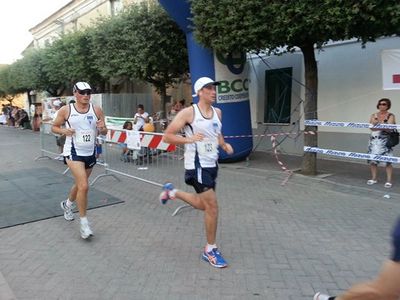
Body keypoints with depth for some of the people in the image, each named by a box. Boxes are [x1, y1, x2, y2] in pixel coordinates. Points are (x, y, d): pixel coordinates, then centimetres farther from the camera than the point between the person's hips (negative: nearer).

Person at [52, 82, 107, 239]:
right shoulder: (66, 110, -5)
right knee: (84, 186, -17)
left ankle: (67, 204, 51)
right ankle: (84, 223, -2)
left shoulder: (96, 110, 1)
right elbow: (54, 127, 7)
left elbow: (104, 132, 6)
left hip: (90, 152, 4)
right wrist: (63, 131, -15)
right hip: (73, 152, -4)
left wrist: (102, 128, -18)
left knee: (80, 184, 20)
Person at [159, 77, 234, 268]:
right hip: (197, 165, -8)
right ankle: (210, 250, 11)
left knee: (204, 205, 17)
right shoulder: (188, 112, -11)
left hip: (212, 164, 8)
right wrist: (189, 139, -24)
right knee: (212, 206, -8)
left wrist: (224, 145, 5)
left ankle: (172, 192, 40)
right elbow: (167, 136, -10)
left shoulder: (217, 112, 8)